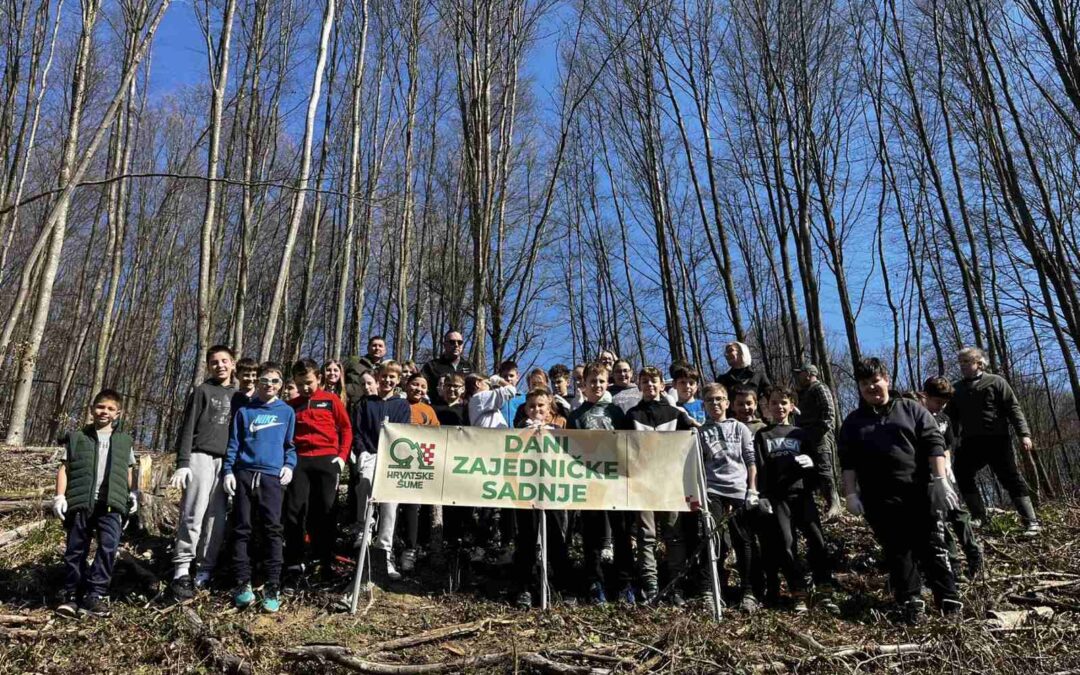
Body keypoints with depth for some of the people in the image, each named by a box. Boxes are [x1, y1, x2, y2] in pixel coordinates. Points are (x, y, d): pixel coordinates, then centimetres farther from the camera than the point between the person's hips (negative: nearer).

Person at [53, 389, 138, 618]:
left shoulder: (125, 441, 15)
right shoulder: (76, 437, 9)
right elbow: (64, 468, 6)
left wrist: (133, 493, 12)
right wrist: (60, 496, -3)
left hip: (111, 504, 0)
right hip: (80, 502, 0)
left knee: (109, 547, -14)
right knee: (75, 550, 6)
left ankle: (93, 595, -9)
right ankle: (72, 595, 17)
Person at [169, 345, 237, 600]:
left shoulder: (240, 398, 18)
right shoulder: (201, 392, 8)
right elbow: (187, 429, 1)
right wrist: (182, 463, -10)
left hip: (227, 462, 3)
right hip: (202, 458, -3)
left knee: (217, 519, 1)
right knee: (193, 516, -10)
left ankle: (205, 571, 6)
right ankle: (181, 571, -7)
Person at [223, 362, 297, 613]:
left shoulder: (287, 412, 13)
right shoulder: (245, 411, 13)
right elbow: (234, 443, 11)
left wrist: (289, 465, -1)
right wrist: (228, 471, 0)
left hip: (273, 476, -1)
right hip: (244, 474, 1)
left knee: (272, 529, -6)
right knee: (241, 528, 2)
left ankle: (273, 587, -4)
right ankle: (243, 583, 9)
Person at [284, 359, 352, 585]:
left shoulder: (331, 400, 6)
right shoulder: (291, 405, 12)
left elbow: (346, 429, 7)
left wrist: (342, 456, -1)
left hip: (327, 460, -1)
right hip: (299, 461, 2)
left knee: (326, 511, 3)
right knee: (294, 510, -5)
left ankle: (327, 563, 11)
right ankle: (294, 564, 3)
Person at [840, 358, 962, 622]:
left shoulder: (912, 410, 7)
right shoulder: (853, 422, 10)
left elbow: (934, 444, 0)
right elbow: (848, 462, 7)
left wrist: (942, 480, -9)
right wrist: (851, 494, -1)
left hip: (920, 491, -1)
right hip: (880, 499, 1)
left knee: (932, 546, 4)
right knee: (897, 551, 3)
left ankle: (948, 599, 13)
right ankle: (910, 601, 11)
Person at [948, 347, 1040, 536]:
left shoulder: (996, 382, 0)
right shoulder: (956, 388, 12)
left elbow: (1013, 408, -5)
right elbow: (951, 416, 14)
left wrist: (1024, 434, -14)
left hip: (997, 440, -5)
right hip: (970, 442, 5)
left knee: (1011, 479, -4)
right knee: (962, 475, 3)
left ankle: (1031, 522, 0)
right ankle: (979, 515, 16)